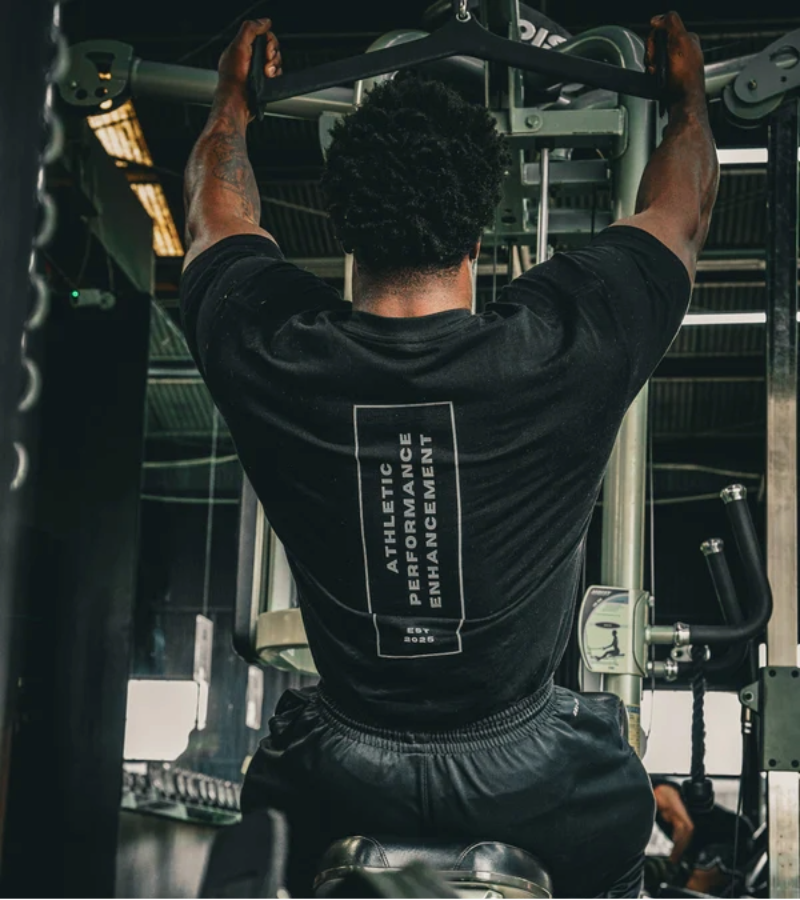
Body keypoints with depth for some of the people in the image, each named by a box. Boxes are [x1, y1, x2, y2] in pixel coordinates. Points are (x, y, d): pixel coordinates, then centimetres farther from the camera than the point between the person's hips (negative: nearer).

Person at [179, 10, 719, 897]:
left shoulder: (267, 350, -20)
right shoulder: (566, 349, -24)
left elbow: (218, 212, 5)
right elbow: (678, 209, -1)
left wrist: (234, 92, 24)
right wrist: (688, 91, 19)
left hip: (346, 776, 1)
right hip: (521, 777, 0)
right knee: (617, 801, 34)